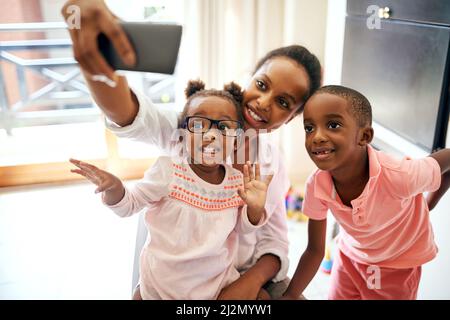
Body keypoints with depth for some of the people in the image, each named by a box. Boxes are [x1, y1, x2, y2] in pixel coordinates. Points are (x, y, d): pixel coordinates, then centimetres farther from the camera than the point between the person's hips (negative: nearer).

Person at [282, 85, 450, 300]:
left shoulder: (397, 176, -38)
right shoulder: (316, 186, -26)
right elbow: (315, 251, -13)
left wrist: (428, 205, -7)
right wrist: (290, 295, -19)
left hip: (399, 265, -2)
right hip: (351, 257, 2)